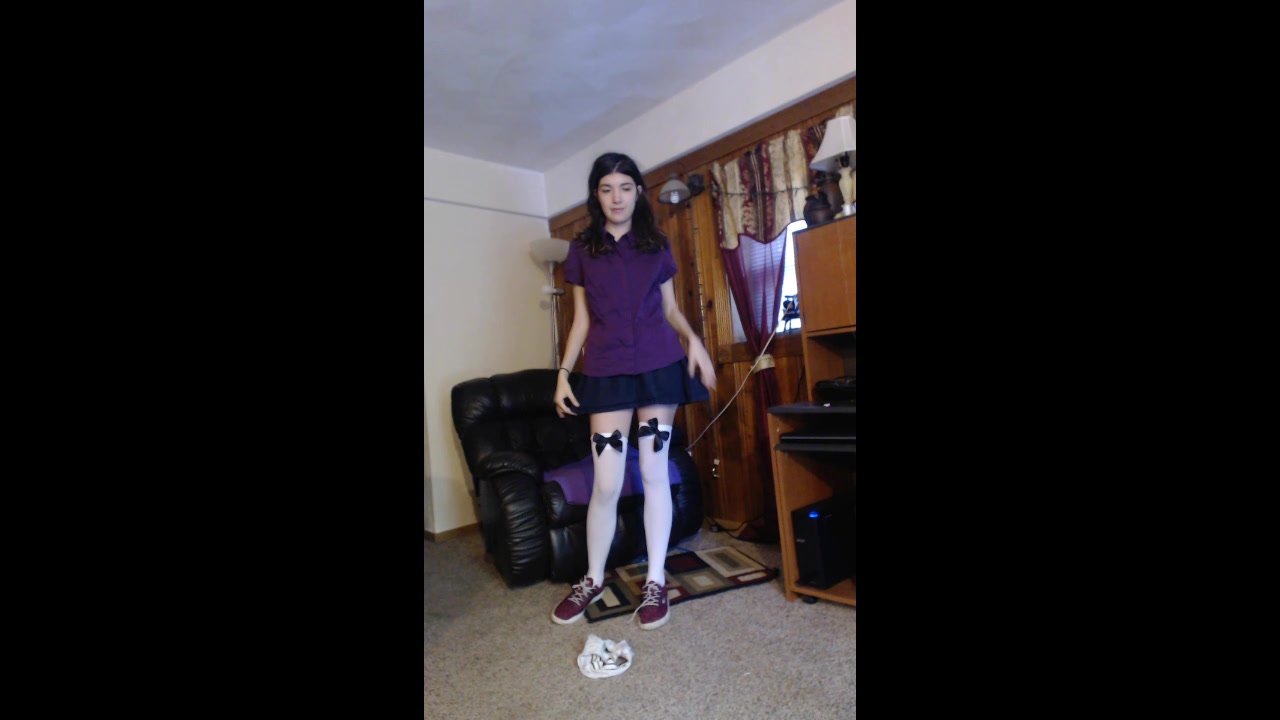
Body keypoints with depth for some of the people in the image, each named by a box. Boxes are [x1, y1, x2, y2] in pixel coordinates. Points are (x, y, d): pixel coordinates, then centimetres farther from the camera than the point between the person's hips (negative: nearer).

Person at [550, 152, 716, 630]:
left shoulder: (656, 244, 11)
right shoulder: (582, 249, 10)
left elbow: (670, 309, 12)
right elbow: (582, 320, 10)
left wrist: (694, 341, -6)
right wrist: (563, 372, 2)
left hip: (659, 367, 1)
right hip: (606, 373, 0)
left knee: (654, 472, 3)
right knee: (607, 483, -1)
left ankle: (655, 581, 17)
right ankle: (593, 579, 20)